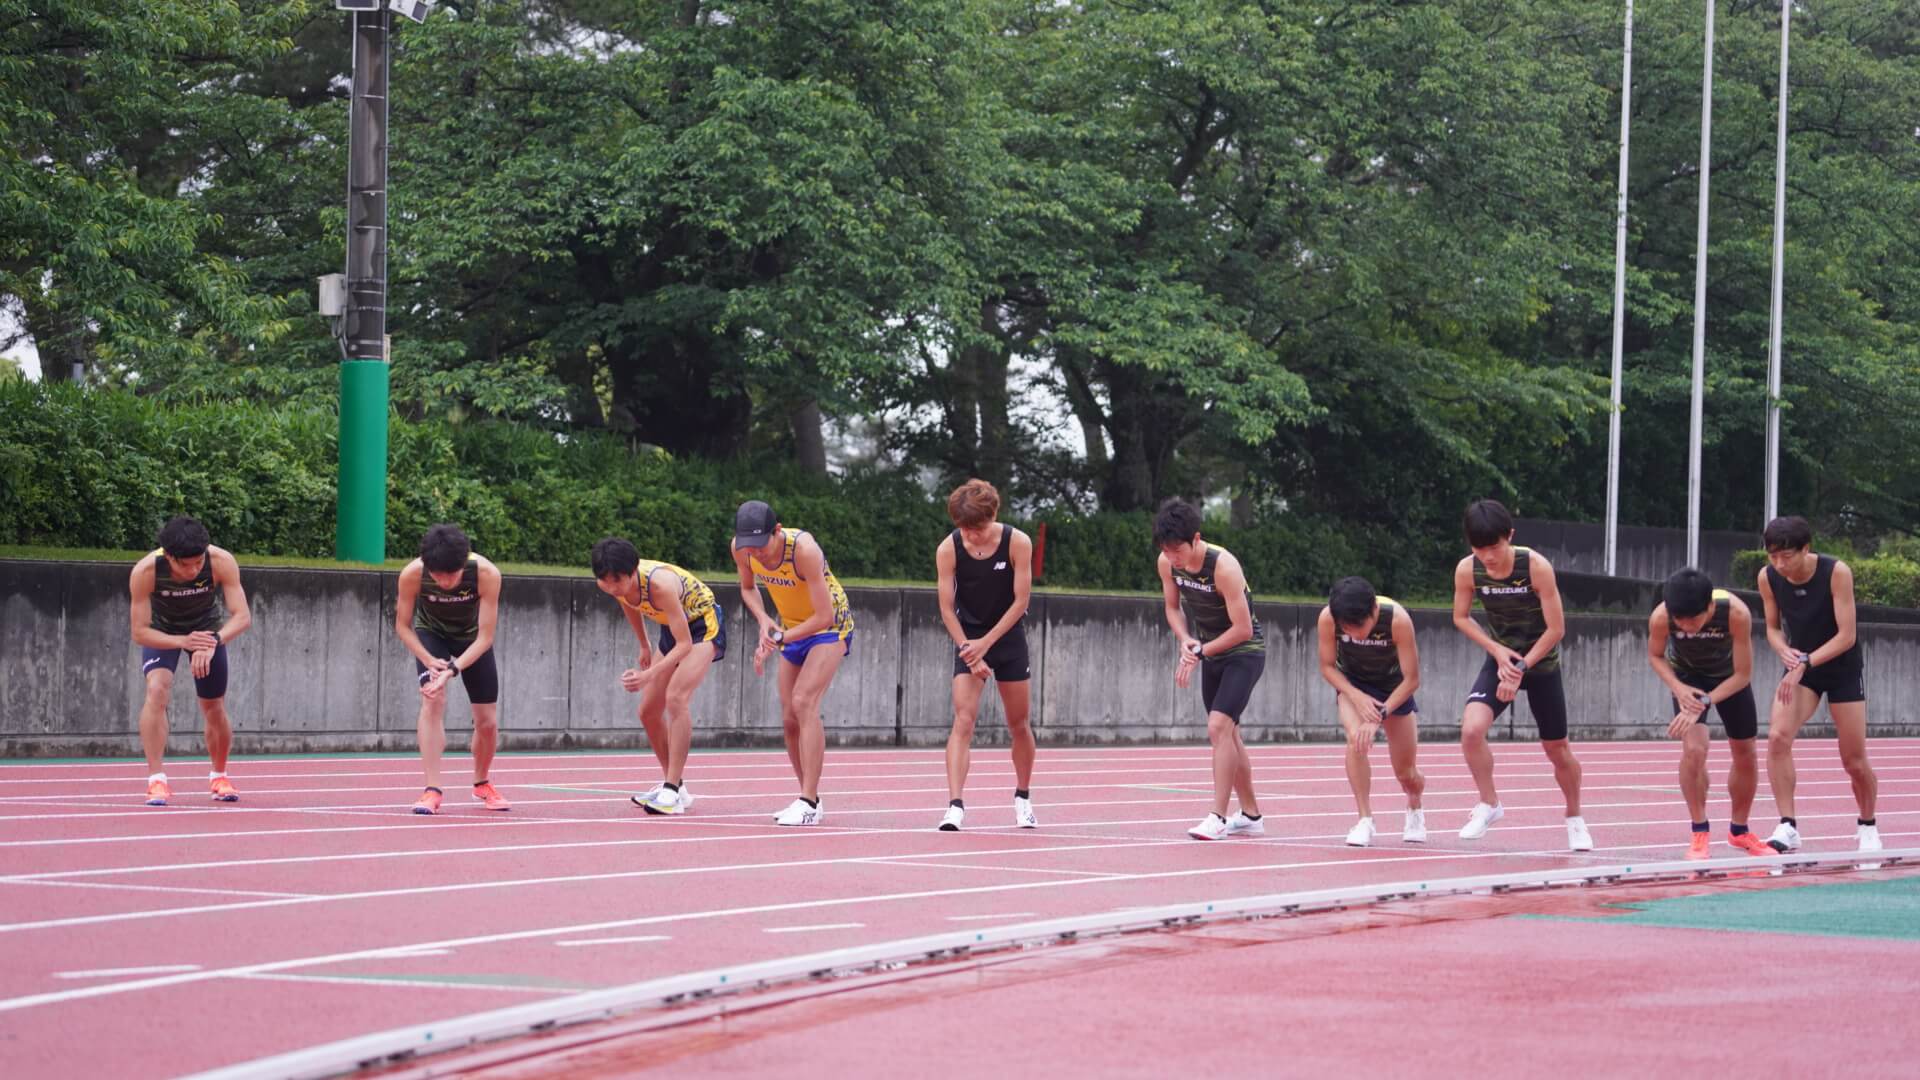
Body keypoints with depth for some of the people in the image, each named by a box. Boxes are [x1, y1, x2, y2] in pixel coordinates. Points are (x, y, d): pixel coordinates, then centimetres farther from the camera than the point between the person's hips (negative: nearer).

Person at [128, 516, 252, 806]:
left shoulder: (221, 562, -34)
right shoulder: (145, 572, -36)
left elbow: (242, 616, -34)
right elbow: (140, 632, -31)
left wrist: (213, 642, -52)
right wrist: (183, 642, -47)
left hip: (207, 630, 2)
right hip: (162, 631, -2)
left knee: (215, 710, 7)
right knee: (157, 687, -28)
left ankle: (219, 777, 35)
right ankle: (156, 779, -26)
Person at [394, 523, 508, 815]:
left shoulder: (487, 574, -36)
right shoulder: (412, 574, -33)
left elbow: (485, 638, -30)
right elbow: (403, 626, -18)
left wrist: (452, 669, -42)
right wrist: (429, 660, -33)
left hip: (472, 637, 1)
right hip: (431, 633, -1)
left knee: (487, 721, 4)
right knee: (433, 700, -26)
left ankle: (482, 784, 33)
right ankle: (432, 790, -26)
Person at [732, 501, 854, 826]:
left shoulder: (804, 549, -34)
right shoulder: (740, 548, -16)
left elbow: (825, 616, -30)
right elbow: (748, 588, 6)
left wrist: (779, 640, -28)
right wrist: (763, 620, -13)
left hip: (830, 626, -7)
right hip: (793, 628, 7)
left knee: (804, 702, -23)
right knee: (790, 720, 4)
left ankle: (808, 803, -25)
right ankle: (809, 803, 17)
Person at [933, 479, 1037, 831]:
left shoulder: (1017, 543, -17)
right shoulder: (948, 549, -16)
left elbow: (1020, 600, -13)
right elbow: (947, 608, -11)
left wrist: (986, 642, -18)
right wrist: (969, 650, -18)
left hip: (1008, 635, 1)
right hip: (969, 638, -1)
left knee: (1018, 724, 9)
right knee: (963, 719, -16)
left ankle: (1022, 798, 30)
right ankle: (955, 805, -24)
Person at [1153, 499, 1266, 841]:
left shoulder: (1223, 566, -29)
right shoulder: (1167, 563, -9)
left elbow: (1243, 629, -26)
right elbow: (1173, 607, 8)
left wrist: (1200, 652, -21)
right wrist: (1186, 641, -11)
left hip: (1244, 652, -8)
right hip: (1212, 653, 8)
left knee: (1219, 726, -21)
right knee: (1227, 734, 13)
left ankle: (1217, 817, -22)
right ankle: (1251, 816, 25)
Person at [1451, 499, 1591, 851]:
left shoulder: (1536, 567, -25)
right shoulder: (1467, 570, -16)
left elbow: (1556, 629, -19)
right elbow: (1461, 617, 1)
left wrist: (1521, 668, -22)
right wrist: (1497, 649, -14)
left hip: (1541, 663, -2)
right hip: (1501, 659, 2)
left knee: (1556, 749, 10)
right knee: (1471, 729, -23)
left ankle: (1575, 819, 34)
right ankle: (1489, 805, -2)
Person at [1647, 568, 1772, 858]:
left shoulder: (1736, 613, -38)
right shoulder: (1660, 618, -35)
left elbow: (1743, 675, -27)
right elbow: (1655, 655, -12)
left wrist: (1704, 703, -36)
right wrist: (1678, 688, -29)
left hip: (1729, 676, 1)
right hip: (1687, 675, -1)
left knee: (1745, 755, 9)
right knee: (1694, 749, -23)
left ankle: (1739, 831, 33)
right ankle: (1700, 834, -7)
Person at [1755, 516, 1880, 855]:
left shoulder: (1837, 573, -24)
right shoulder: (1768, 577, -12)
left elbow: (1846, 636, -24)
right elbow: (1773, 627, 2)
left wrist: (1806, 663, -33)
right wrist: (1784, 651, -20)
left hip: (1843, 667, -3)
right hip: (1800, 666, 3)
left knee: (1855, 761, 2)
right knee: (1777, 737, -23)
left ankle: (1868, 827, 28)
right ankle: (1788, 827, -20)